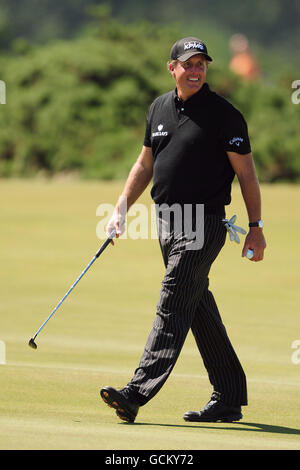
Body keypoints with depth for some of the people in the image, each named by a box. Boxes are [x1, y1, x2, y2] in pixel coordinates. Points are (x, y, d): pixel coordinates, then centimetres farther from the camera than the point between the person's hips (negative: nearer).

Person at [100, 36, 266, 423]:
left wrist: (256, 228, -8)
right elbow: (145, 164, 21)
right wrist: (121, 210, 13)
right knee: (200, 311, 11)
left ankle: (138, 393, -22)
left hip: (204, 223, -7)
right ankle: (229, 399, 18)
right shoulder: (159, 108, 11)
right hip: (166, 222, 7)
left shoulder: (224, 114, -8)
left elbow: (246, 173, -5)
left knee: (172, 306, -14)